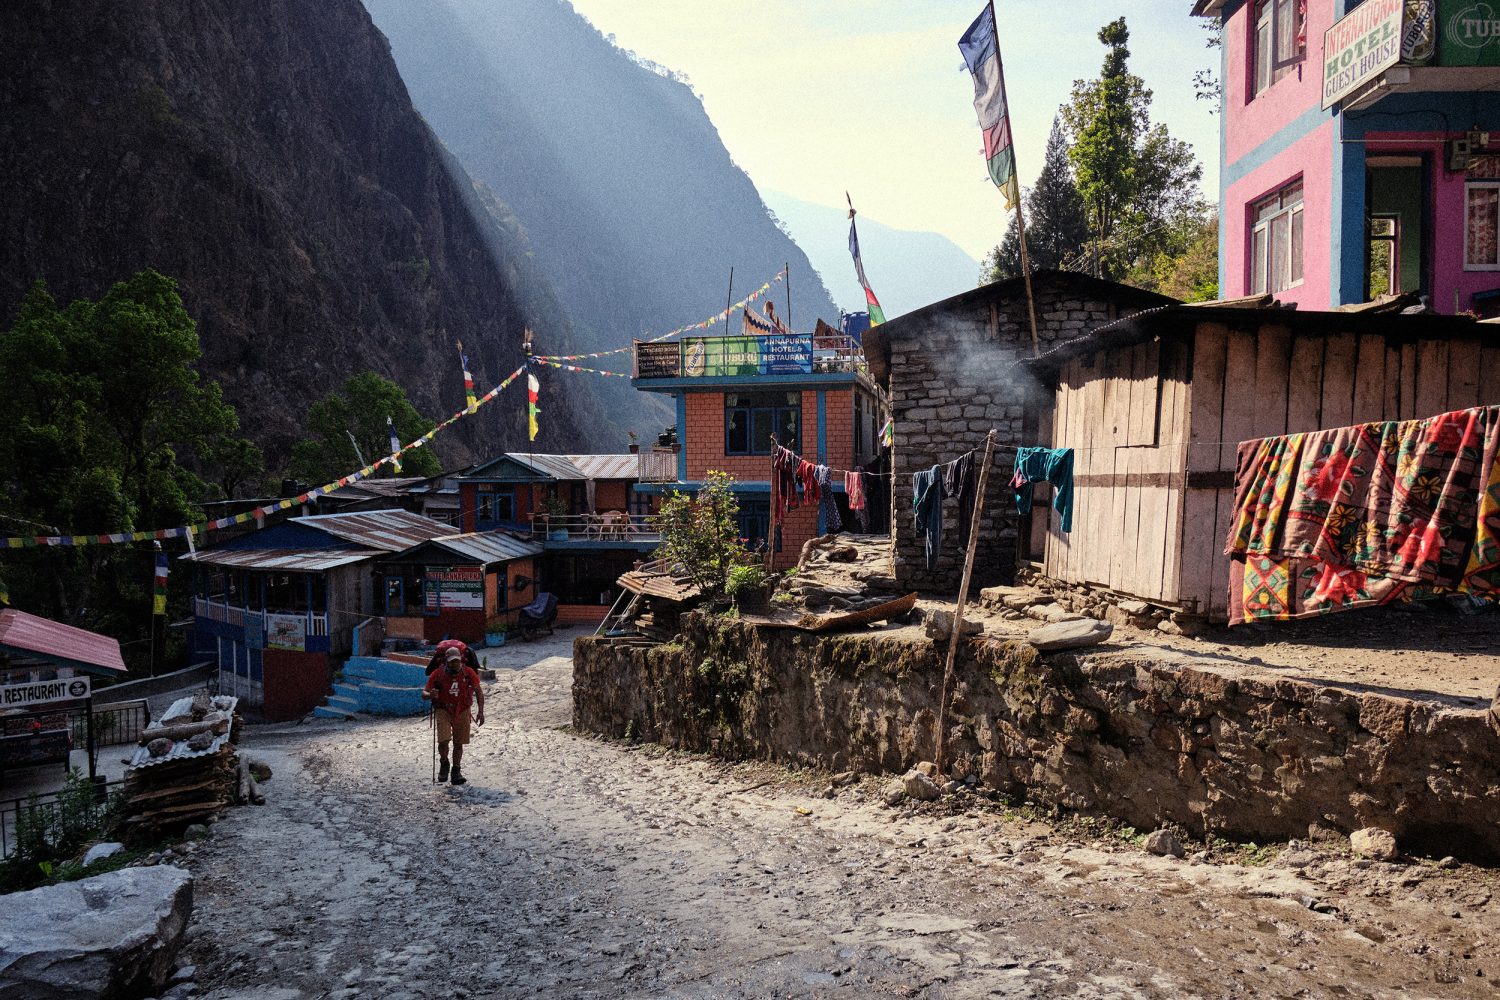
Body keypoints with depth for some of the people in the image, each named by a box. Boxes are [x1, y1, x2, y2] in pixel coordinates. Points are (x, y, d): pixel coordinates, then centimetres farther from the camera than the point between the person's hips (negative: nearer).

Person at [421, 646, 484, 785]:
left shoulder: (468, 672, -8)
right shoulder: (438, 674, -11)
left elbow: (479, 692, -1)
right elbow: (424, 693, -8)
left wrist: (481, 712, -8)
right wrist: (430, 695, -32)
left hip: (462, 712, 2)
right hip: (443, 711, -2)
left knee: (458, 744, 8)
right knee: (443, 741, -16)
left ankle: (456, 772, 24)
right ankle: (444, 763, 13)